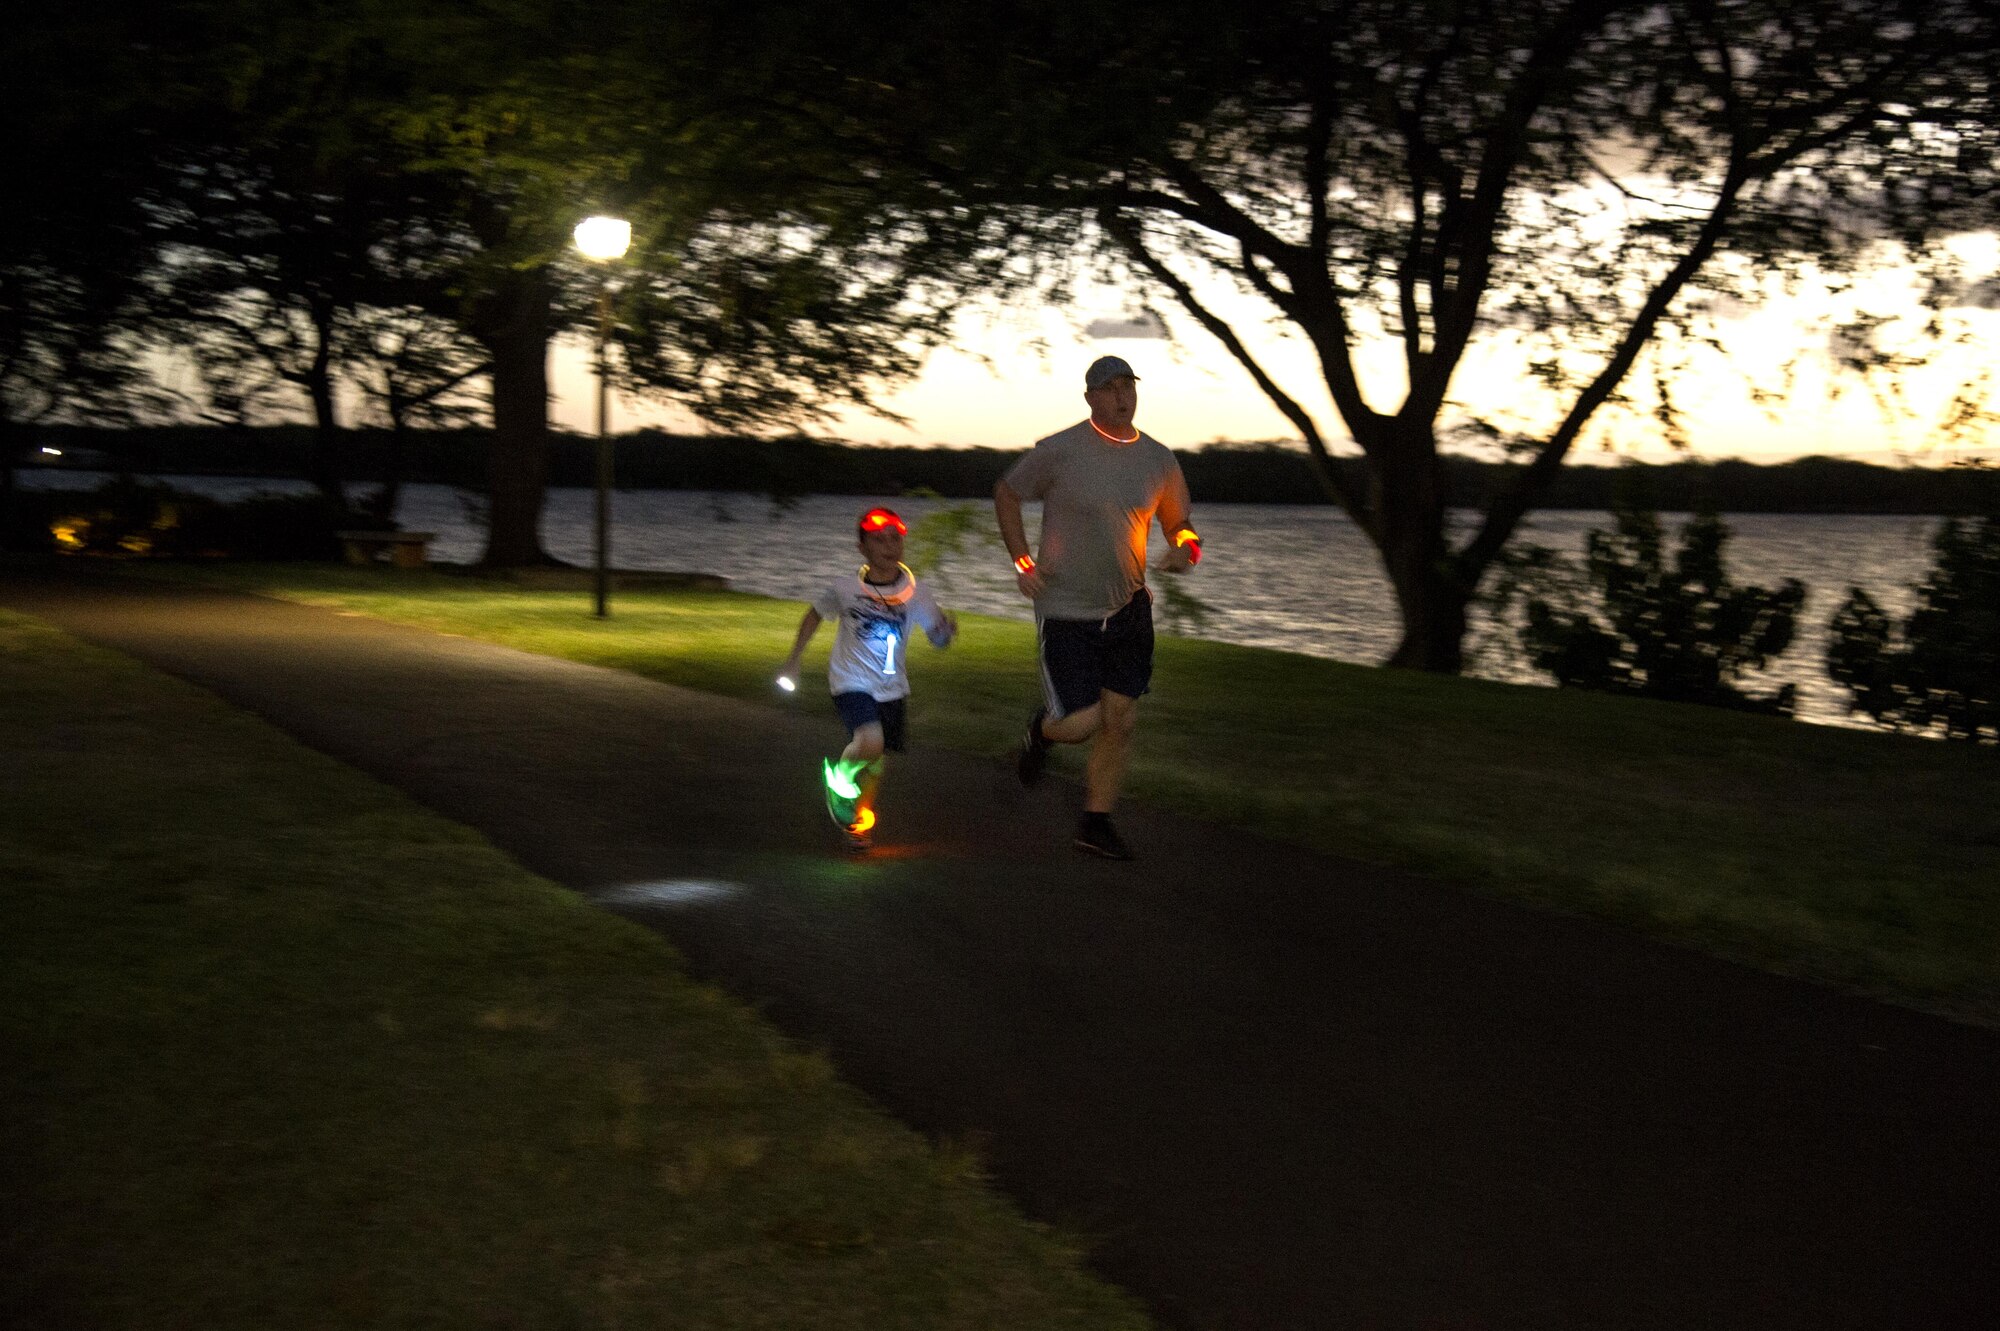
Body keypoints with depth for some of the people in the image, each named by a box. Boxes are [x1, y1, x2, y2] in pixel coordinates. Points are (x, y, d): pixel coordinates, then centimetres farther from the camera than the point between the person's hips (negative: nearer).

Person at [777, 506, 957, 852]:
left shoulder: (914, 593, -8)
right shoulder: (845, 590, -12)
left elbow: (938, 639, -7)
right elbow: (814, 615, 7)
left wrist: (947, 628, -31)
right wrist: (793, 660, 10)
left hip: (892, 687, 3)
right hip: (851, 682, -3)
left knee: (876, 762, 12)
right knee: (871, 744, -27)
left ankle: (860, 820, 39)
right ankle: (839, 775, 6)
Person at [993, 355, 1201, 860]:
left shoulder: (1158, 460, 1)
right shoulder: (1059, 451, -11)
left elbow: (1178, 523, 14)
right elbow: (1005, 493, 3)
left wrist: (1185, 549, -10)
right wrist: (1023, 562, -5)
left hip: (1128, 608, 4)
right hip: (1065, 611, -4)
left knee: (1120, 720, 4)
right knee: (1081, 722, -10)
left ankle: (1096, 823, 21)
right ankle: (1042, 728, 27)